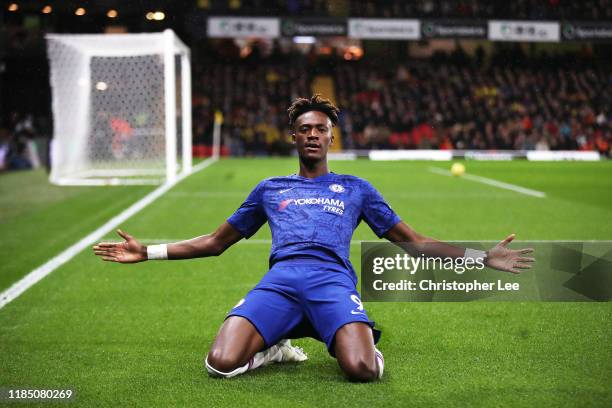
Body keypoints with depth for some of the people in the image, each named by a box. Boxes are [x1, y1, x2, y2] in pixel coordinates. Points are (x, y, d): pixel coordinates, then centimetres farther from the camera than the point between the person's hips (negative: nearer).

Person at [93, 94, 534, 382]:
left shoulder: (356, 188, 26)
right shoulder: (270, 189, 29)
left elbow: (413, 242, 24)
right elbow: (216, 242, 32)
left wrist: (481, 256, 13)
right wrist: (149, 252, 23)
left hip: (333, 279, -1)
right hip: (280, 279, 1)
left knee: (362, 370, -32)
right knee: (221, 363, -27)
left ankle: (361, 341, 5)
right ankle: (274, 349, 6)